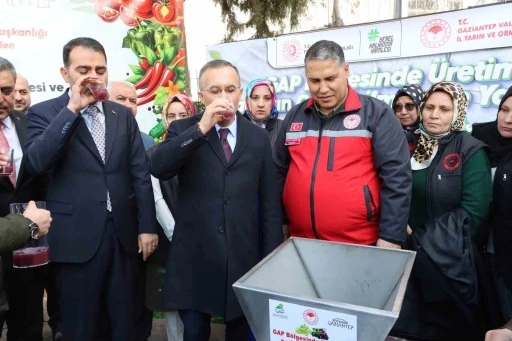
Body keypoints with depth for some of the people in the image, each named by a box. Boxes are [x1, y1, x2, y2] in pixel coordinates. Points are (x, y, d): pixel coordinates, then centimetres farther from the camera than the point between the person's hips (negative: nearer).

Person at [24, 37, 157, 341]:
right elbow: (35, 163, -19)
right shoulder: (44, 113, -1)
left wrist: (147, 226, 3)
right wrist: (72, 109, -19)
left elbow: (140, 173, 6)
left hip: (123, 233, 3)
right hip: (77, 238, -2)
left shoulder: (123, 114, 8)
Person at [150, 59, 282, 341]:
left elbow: (270, 202, 6)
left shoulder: (258, 137, 5)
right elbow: (158, 168, -18)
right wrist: (202, 127, -23)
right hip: (194, 255, -1)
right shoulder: (183, 130, 1)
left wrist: (272, 256, 4)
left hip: (244, 255, 2)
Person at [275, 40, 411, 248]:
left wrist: (390, 237, -11)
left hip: (360, 245, -3)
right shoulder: (295, 116, 6)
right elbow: (280, 173, 12)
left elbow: (396, 178, -9)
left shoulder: (375, 113, -6)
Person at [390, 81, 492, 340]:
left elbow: (473, 210, -14)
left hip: (449, 259, -3)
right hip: (404, 251, 3)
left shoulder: (471, 151, -6)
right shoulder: (407, 145, 5)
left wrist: (421, 237, -17)